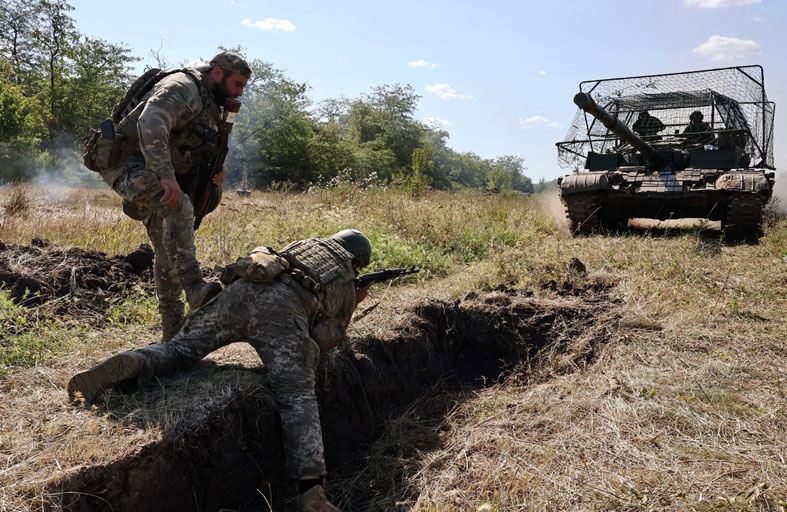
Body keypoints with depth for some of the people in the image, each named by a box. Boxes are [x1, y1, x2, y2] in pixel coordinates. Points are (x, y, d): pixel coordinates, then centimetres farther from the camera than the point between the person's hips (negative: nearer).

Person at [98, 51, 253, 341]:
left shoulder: (211, 108, 15)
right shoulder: (183, 88, -15)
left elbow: (200, 152, 27)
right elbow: (150, 125, -33)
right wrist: (166, 176, -43)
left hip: (155, 176, 10)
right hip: (129, 164, -10)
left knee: (169, 253, 9)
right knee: (177, 206, -35)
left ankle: (173, 334, 17)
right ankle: (194, 287, -39)